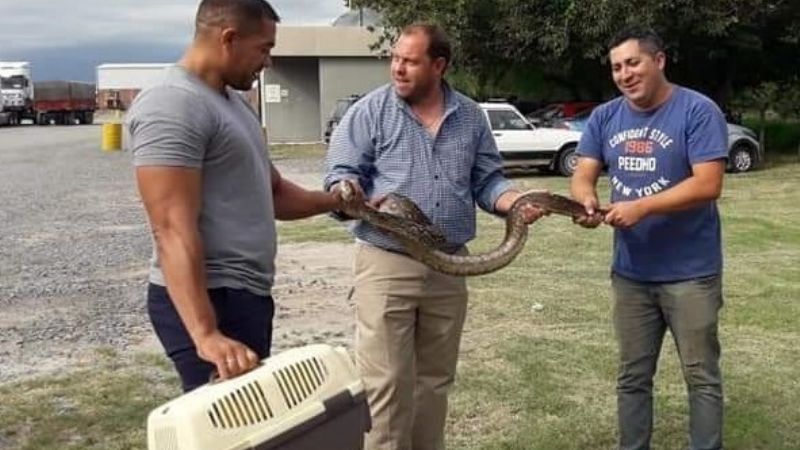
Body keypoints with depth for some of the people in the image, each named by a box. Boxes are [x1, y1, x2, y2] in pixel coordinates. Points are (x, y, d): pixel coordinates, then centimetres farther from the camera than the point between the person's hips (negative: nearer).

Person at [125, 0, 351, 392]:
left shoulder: (233, 102, 15)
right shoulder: (171, 107, -17)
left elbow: (273, 192, 23)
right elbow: (174, 231, -26)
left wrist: (337, 201, 7)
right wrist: (205, 334, -33)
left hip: (244, 294, 10)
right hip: (208, 300, -10)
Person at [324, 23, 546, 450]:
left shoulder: (470, 117, 10)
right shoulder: (369, 111, -1)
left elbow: (487, 182, 12)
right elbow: (341, 174, -3)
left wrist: (518, 203, -7)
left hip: (449, 266, 4)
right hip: (386, 264, -4)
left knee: (435, 380, 14)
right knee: (386, 382, -5)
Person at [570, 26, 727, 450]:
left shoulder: (698, 111, -12)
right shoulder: (604, 117, 5)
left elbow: (707, 184, -19)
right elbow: (583, 176, 2)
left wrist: (641, 207, -26)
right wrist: (586, 200, -22)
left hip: (690, 272, -5)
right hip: (630, 272, 5)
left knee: (701, 376, 7)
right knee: (632, 377, 15)